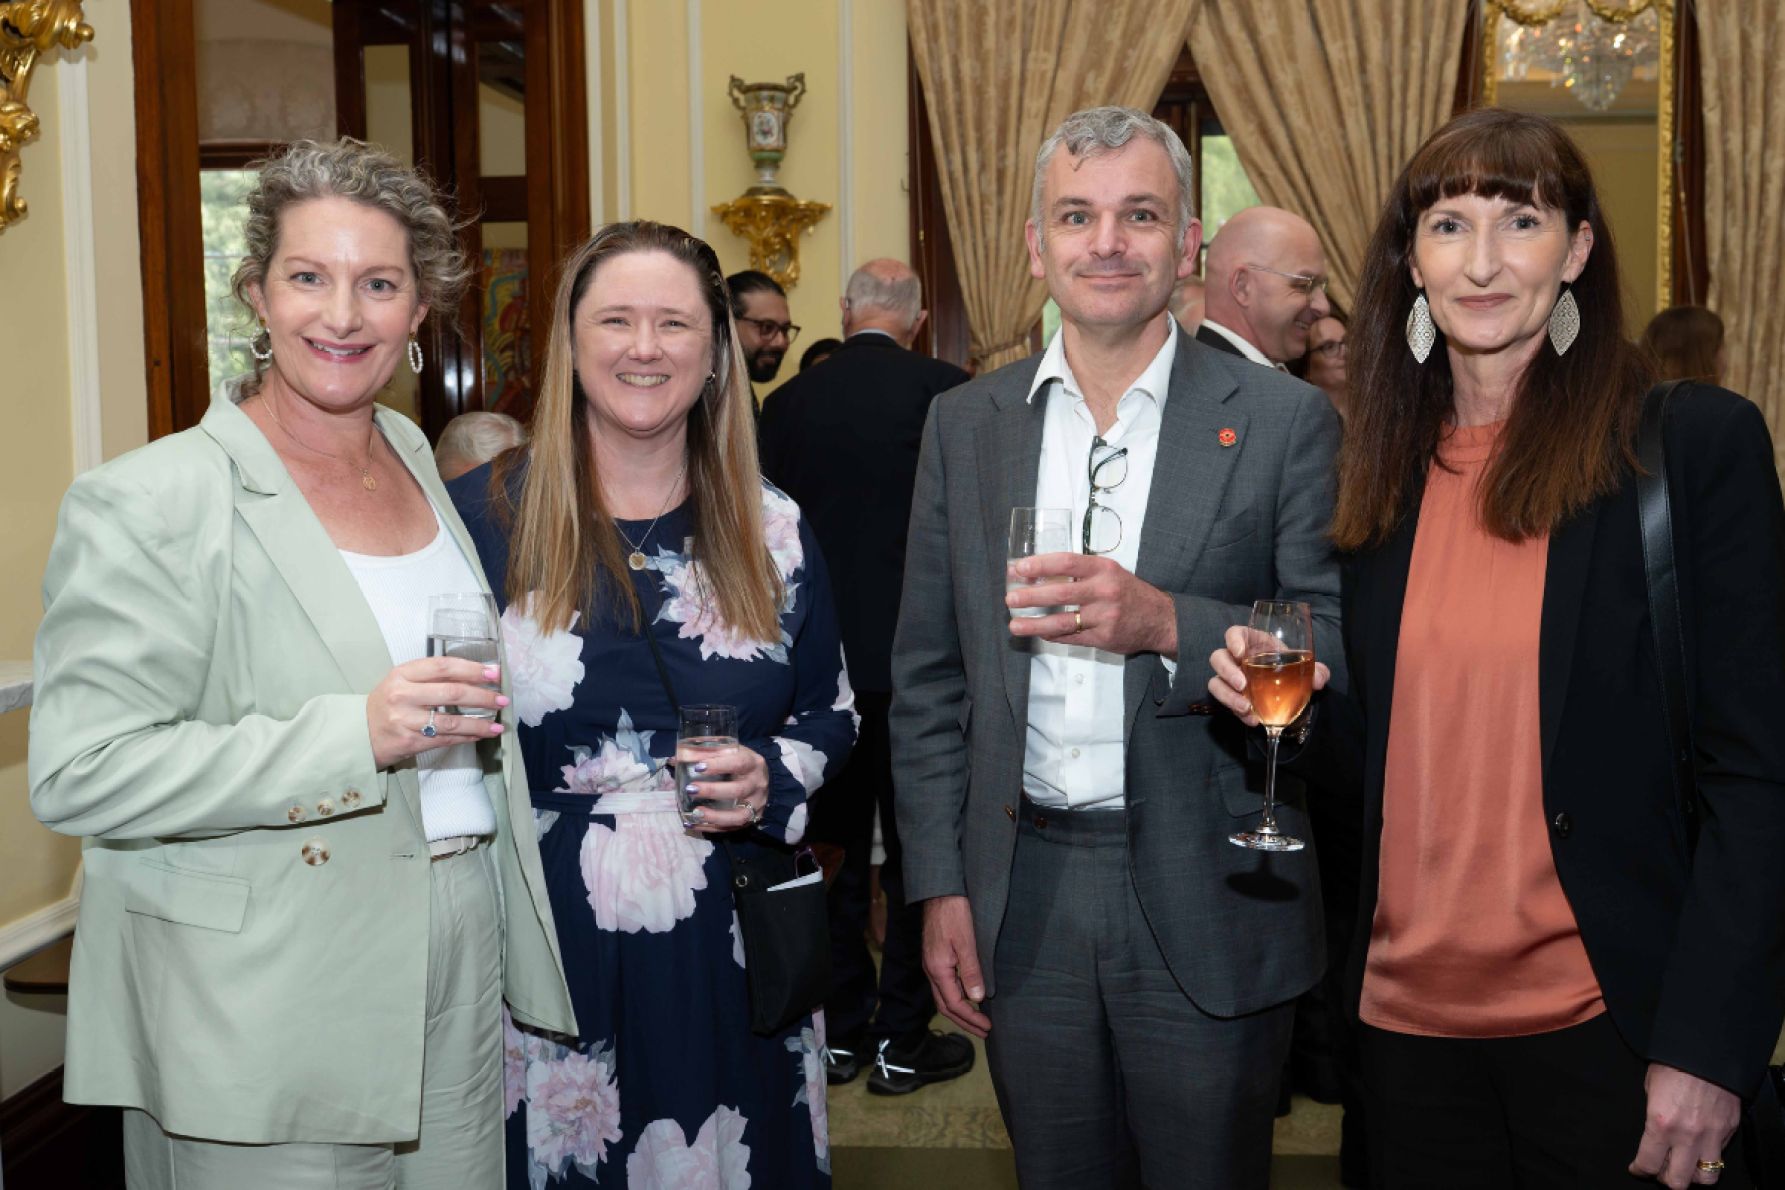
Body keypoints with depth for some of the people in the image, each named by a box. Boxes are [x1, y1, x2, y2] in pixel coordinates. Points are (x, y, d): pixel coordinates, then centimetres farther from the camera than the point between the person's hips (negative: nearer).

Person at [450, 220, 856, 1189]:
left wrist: (771, 780, -7)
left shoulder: (770, 528, 6)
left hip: (727, 951, 2)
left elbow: (831, 710, 14)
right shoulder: (479, 516, -2)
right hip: (541, 949, -2)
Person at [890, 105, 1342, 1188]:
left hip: (1210, 902, -2)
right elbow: (929, 676, 9)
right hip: (1022, 903, 3)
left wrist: (1166, 625, -23)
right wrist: (940, 887, 4)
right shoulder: (966, 424, 6)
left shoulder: (1284, 422, -4)